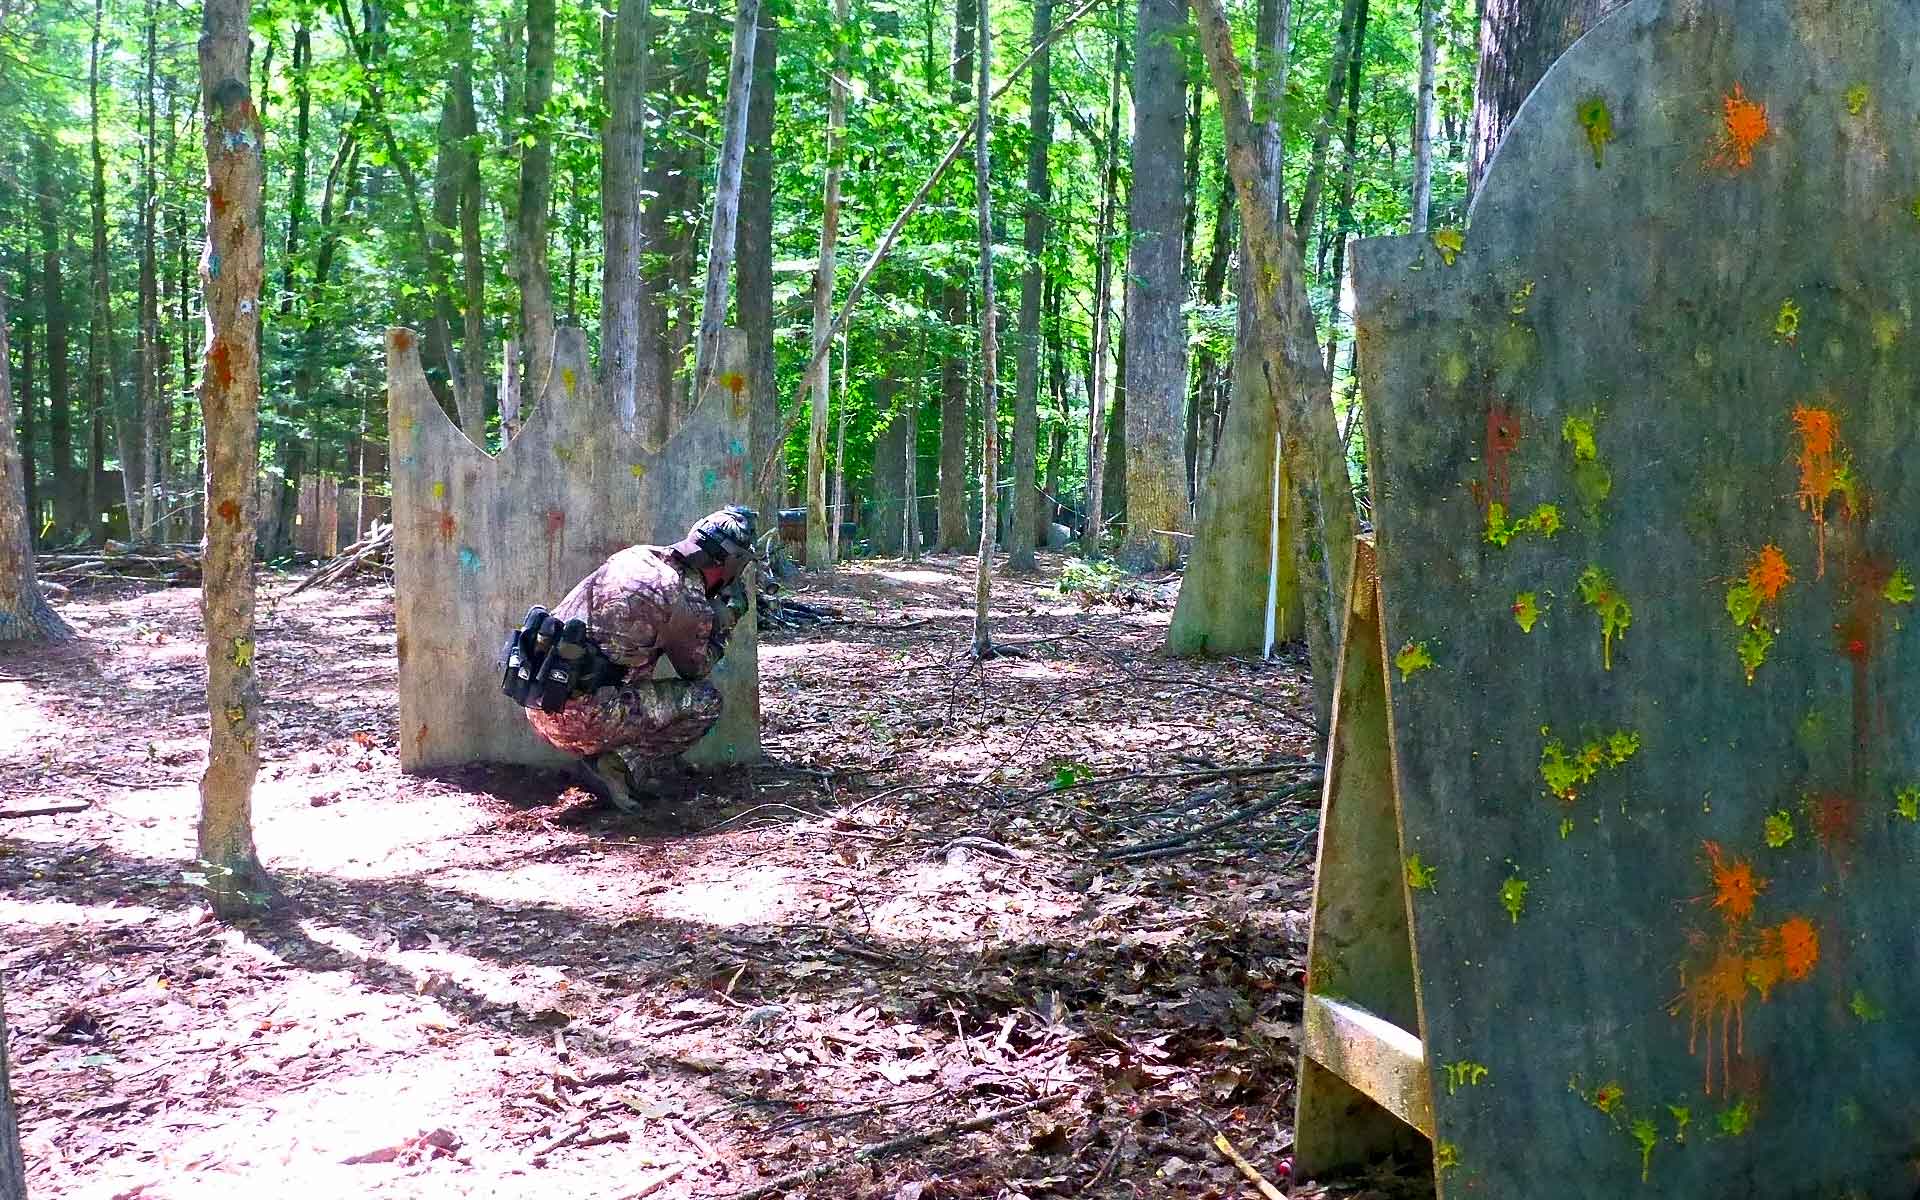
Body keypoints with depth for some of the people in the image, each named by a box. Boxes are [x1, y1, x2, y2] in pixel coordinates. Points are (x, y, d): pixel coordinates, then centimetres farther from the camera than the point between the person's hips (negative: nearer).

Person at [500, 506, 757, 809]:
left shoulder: (636, 555, 10)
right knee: (706, 701, 2)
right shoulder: (687, 604, -10)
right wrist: (727, 617, 21)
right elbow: (697, 669, 9)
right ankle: (621, 764, -5)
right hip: (581, 720, -8)